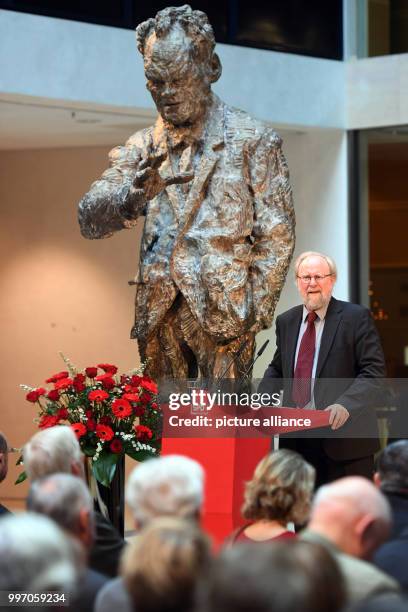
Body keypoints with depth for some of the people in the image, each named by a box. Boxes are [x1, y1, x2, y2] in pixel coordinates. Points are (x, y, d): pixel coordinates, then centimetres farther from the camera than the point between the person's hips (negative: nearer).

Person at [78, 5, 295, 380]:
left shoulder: (253, 140, 2)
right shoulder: (142, 148, 13)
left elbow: (277, 236, 0)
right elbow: (90, 219, 3)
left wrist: (254, 315, -9)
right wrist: (135, 195, -18)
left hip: (223, 310, -4)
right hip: (159, 314, 4)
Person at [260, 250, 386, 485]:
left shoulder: (357, 317, -4)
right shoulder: (286, 321, 15)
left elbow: (374, 371, -9)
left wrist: (346, 404, -23)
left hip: (343, 436, -5)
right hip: (296, 437, 5)